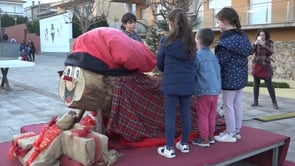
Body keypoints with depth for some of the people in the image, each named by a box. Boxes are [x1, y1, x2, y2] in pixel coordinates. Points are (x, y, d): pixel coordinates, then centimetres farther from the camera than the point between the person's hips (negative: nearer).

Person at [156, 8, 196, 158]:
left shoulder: (166, 41, -6)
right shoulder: (191, 42, 4)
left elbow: (159, 64, 5)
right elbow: (192, 62, 13)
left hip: (171, 83, -4)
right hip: (188, 83, 4)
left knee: (170, 115, 2)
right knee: (185, 113, 13)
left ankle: (169, 148, 8)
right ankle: (184, 144, 25)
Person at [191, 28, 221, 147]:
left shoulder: (197, 55, -10)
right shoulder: (214, 56, 10)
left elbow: (193, 73, -9)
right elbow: (218, 72, 14)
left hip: (204, 91, -6)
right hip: (215, 90, 7)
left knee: (203, 116, 3)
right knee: (212, 115, 15)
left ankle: (204, 139, 9)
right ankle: (211, 136, 25)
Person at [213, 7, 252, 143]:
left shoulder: (226, 40, -18)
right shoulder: (244, 37, 9)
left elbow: (219, 62, -18)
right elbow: (244, 56, 14)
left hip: (229, 78, -9)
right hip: (241, 77, 9)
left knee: (228, 106, 2)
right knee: (237, 104, 15)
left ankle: (230, 134, 11)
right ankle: (236, 131, 26)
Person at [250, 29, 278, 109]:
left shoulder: (269, 43, 2)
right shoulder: (256, 43, 5)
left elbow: (271, 52, -14)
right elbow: (251, 52, -7)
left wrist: (263, 45, -24)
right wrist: (255, 44, -20)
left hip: (266, 66, -2)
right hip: (257, 66, 2)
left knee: (269, 85, -4)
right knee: (256, 84, 4)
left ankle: (274, 102, 1)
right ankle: (255, 101, 13)